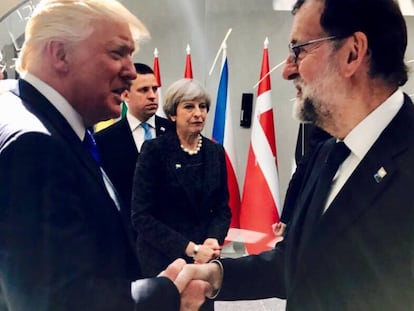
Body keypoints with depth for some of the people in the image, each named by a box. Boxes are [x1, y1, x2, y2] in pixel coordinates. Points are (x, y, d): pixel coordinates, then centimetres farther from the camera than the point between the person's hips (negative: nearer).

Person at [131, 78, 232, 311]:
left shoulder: (215, 152, 2)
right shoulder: (154, 150, -10)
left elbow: (223, 208, 6)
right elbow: (142, 216, -14)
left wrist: (213, 240, -13)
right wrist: (189, 248, -19)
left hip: (204, 259, 4)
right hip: (161, 259, -4)